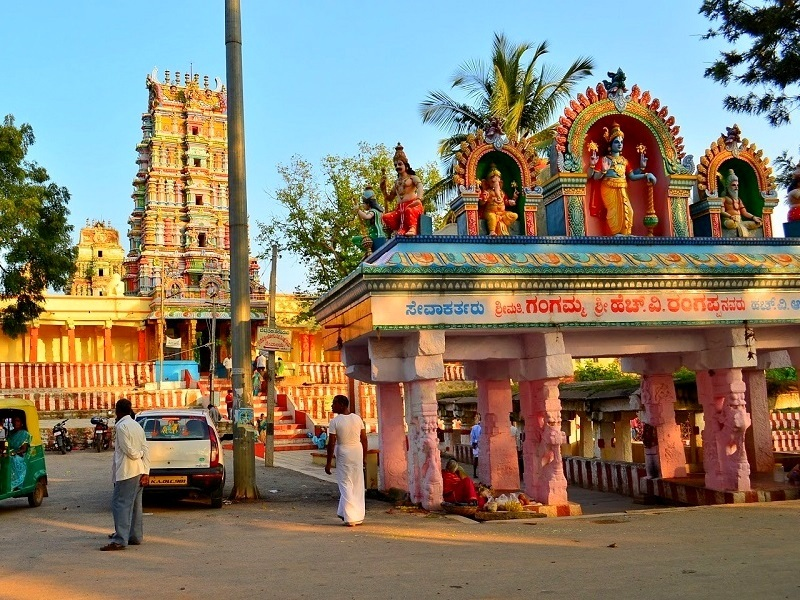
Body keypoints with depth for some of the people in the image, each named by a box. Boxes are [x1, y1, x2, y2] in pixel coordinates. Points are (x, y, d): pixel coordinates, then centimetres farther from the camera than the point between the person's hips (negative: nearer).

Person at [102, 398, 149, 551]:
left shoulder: (121, 426, -11)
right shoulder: (137, 426, 14)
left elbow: (128, 450, -17)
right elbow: (145, 450, 9)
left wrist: (137, 454, 5)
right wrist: (146, 472, 4)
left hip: (127, 472, -9)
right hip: (139, 472, 9)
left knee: (121, 504, -9)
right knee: (134, 504, 14)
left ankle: (119, 540, -15)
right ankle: (136, 536, 19)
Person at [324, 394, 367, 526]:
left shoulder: (335, 421, -11)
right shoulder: (357, 418, 2)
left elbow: (331, 443, -12)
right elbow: (364, 439, 5)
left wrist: (328, 463, -5)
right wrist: (364, 457, 15)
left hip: (343, 453, -4)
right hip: (357, 451, 4)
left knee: (345, 485, 4)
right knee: (358, 485, 13)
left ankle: (350, 518, 1)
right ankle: (358, 516, 21)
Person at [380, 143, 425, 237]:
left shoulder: (412, 178, 12)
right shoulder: (397, 182, 29)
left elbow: (420, 186, -12)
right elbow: (389, 198, 30)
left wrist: (419, 199, -34)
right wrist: (383, 187, 13)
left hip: (413, 205, -5)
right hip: (400, 208, 5)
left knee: (409, 211, -45)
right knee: (385, 217, -25)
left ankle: (412, 228, -41)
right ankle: (401, 230, -30)